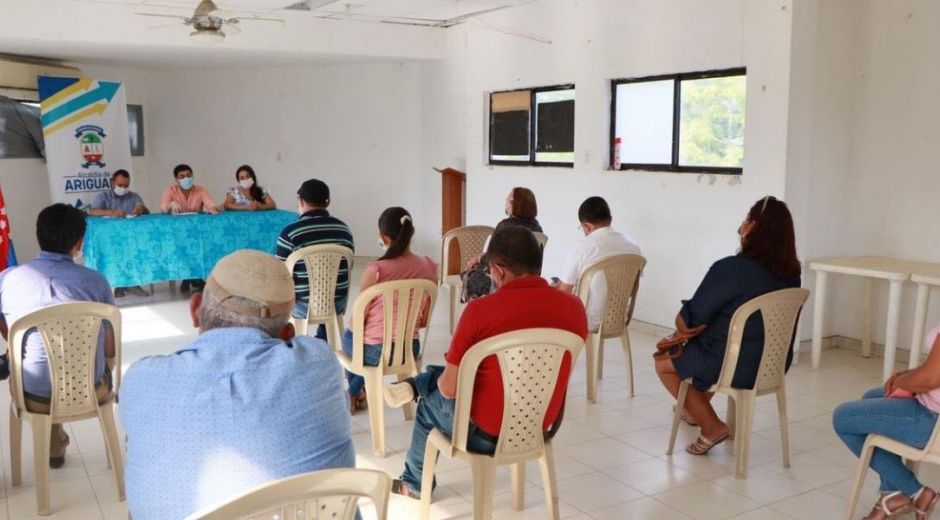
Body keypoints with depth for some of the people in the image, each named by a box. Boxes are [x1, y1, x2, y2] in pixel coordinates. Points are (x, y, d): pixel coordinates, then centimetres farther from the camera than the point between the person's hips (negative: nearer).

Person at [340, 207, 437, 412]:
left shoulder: (376, 270, -20)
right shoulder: (428, 267, -7)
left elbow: (357, 321, -12)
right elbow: (424, 320, 1)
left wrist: (353, 323, 11)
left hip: (376, 352, -4)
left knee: (348, 336, 32)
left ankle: (356, 393, 51)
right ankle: (356, 391, 48)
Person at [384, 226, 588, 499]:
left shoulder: (480, 310, -23)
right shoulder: (574, 307, -9)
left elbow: (450, 389, -16)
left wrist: (442, 380, 9)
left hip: (485, 431, -4)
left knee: (430, 404, 31)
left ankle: (416, 483, 50)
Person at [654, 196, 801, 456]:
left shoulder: (730, 269, -25)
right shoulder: (791, 274, -2)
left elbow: (689, 319, -16)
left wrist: (682, 325, 8)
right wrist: (698, 328, 6)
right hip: (773, 363, 8)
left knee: (663, 362, 16)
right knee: (704, 343, 33)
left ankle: (711, 426, 13)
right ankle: (697, 410, 48)